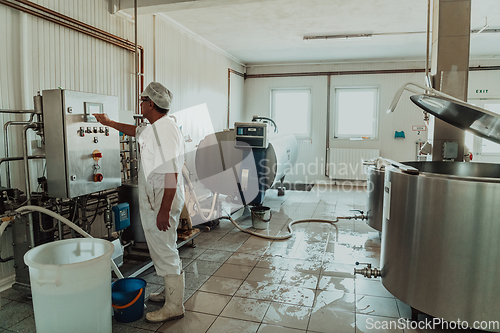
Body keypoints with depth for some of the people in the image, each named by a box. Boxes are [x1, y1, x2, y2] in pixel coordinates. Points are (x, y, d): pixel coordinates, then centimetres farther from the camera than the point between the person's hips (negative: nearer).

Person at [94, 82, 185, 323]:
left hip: (162, 203, -11)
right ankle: (171, 293, 37)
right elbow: (135, 131, 37)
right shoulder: (152, 129, 12)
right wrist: (109, 123, 45)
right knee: (161, 250, 20)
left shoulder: (166, 130, -22)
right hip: (151, 202, 11)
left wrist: (164, 211, -27)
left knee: (166, 252, 0)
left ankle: (174, 307, 14)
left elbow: (172, 174, -27)